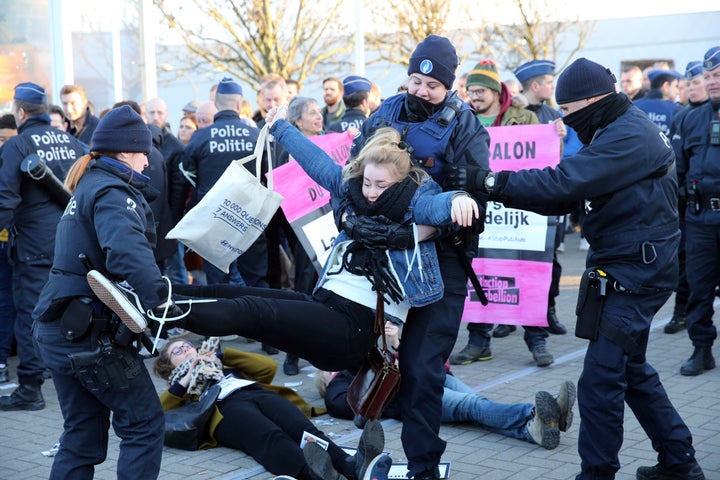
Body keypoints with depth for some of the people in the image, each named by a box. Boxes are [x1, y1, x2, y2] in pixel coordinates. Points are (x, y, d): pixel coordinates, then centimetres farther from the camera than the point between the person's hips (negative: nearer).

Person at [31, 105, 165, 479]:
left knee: (83, 434, 15)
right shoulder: (112, 191, -14)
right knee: (144, 423, 0)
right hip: (90, 334, -9)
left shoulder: (89, 185, 17)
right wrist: (160, 298, -41)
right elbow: (126, 250, -33)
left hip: (60, 331, 9)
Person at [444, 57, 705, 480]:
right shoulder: (621, 129, 14)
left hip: (634, 274, -11)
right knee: (631, 370, 21)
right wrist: (504, 189, -4)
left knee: (600, 384, -8)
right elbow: (569, 196, 8)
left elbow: (564, 183, -29)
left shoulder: (628, 137, -19)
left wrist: (490, 182, -26)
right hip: (630, 269, 11)